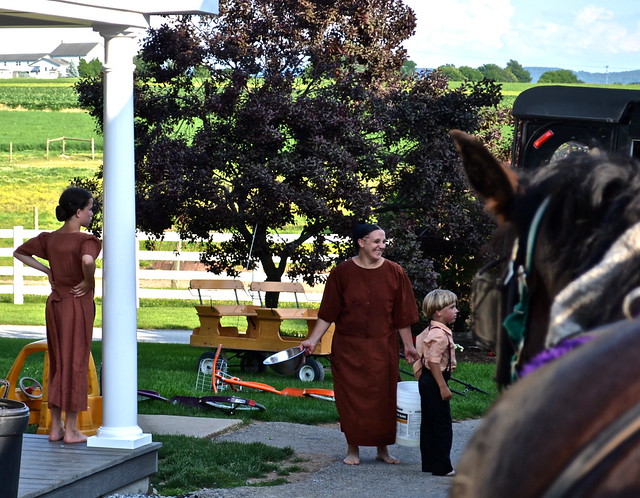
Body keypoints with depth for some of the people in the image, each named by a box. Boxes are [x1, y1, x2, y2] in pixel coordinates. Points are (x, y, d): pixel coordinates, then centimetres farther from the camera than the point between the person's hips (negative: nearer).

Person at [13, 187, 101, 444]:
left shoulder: (49, 238, 5)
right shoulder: (85, 239, -16)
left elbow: (19, 253, 15)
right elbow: (87, 260, -38)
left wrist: (46, 270, 13)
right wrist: (88, 282, -20)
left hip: (54, 304, 6)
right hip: (78, 303, -6)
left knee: (57, 362, 14)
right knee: (76, 363, 2)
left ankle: (56, 427, 18)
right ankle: (71, 430, 6)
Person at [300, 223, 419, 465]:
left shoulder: (395, 273, -1)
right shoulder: (342, 273, -5)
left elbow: (402, 316, 3)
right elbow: (328, 313, -1)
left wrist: (408, 346, 2)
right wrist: (313, 340, -7)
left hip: (383, 348, 1)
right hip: (348, 348, -1)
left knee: (383, 398, 6)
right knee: (351, 398, 4)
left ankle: (382, 448, 20)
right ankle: (353, 448, 17)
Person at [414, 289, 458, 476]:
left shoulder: (429, 331, 12)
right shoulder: (439, 334, -21)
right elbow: (434, 361, -25)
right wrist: (443, 387, -23)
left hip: (426, 381, 11)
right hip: (434, 382, -11)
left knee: (428, 424, 14)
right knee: (442, 426, -5)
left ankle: (429, 463, 21)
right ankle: (442, 466, -2)